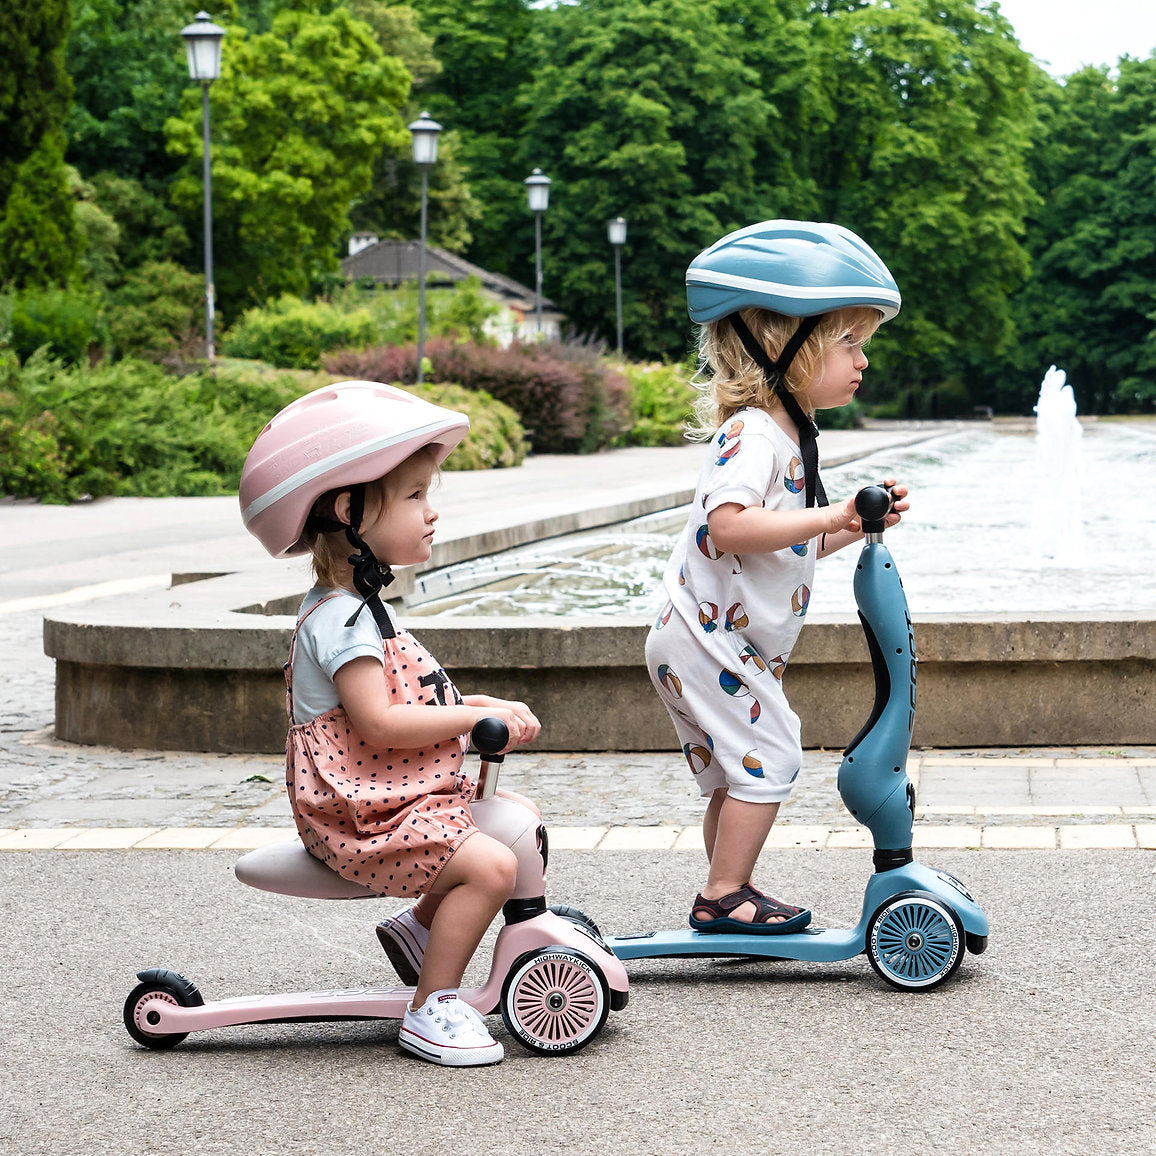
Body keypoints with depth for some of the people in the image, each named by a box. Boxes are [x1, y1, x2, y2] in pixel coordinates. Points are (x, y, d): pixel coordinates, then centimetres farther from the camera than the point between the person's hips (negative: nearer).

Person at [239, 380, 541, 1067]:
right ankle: (433, 1009, -11)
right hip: (362, 816, -10)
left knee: (518, 814, 16)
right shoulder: (341, 619, -19)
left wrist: (482, 706, 7)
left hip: (408, 797, 10)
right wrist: (476, 715, -19)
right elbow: (378, 722, -26)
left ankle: (420, 925, 22)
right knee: (491, 864, -23)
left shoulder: (362, 609, 15)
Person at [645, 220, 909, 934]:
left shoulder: (790, 434, 14)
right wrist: (828, 517, -33)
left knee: (739, 775, 15)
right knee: (768, 756, -9)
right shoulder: (752, 432, -20)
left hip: (727, 643, 10)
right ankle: (725, 896, -3)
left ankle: (727, 895, 24)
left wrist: (856, 525, 7)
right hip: (709, 637, -10)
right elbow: (729, 525, -35)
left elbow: (792, 547, 21)